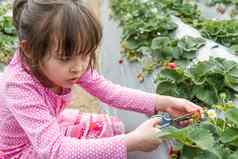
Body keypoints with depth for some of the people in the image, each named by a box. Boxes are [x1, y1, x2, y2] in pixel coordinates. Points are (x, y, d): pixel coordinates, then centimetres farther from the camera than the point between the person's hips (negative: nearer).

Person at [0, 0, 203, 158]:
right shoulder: (20, 87, -38)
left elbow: (110, 91, -13)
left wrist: (164, 103, -25)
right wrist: (131, 142, -50)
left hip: (52, 127, 6)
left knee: (115, 127, -3)